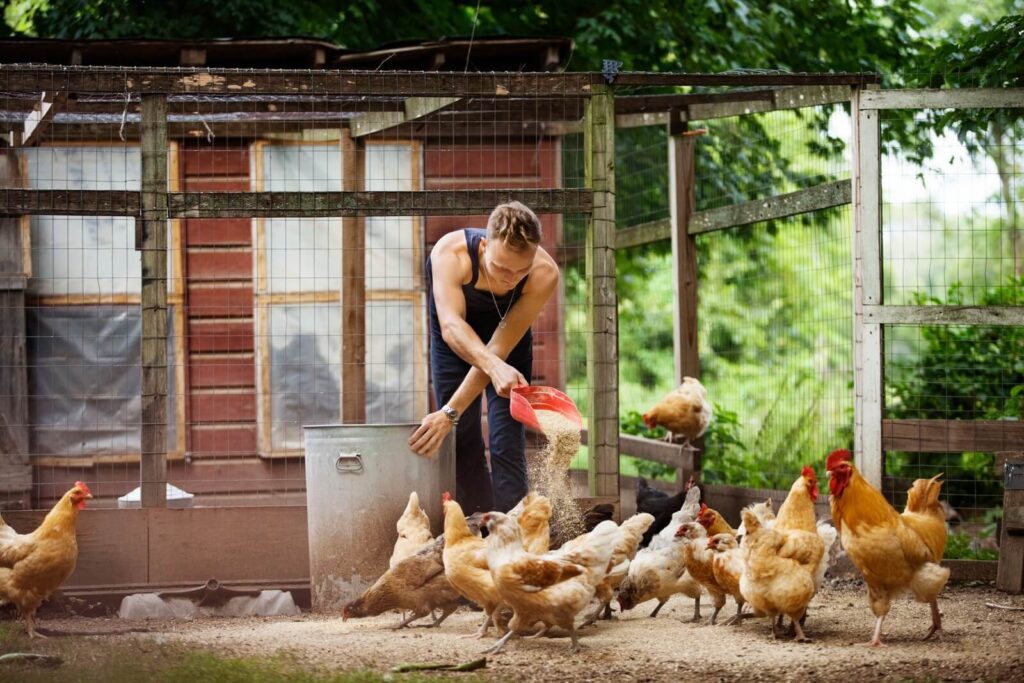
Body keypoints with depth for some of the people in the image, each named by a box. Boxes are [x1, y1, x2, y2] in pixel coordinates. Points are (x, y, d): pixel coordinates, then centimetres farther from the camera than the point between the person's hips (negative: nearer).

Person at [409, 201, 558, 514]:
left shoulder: (544, 273, -36)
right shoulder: (450, 253, -38)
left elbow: (499, 348, -36)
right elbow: (451, 325, -50)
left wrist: (450, 413, -43)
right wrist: (494, 367, -69)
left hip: (508, 327, 0)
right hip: (456, 339, 0)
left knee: (507, 444, -11)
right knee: (462, 440, -4)